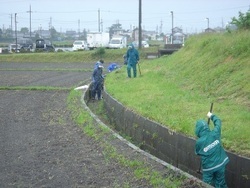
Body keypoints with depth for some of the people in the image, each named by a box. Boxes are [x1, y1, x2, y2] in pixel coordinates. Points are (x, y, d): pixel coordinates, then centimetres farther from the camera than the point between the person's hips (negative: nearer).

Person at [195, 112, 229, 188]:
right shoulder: (214, 134, -15)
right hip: (220, 164, 3)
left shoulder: (199, 142, -20)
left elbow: (197, 153, 1)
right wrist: (211, 116, 20)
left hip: (208, 167, -3)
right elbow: (218, 122, 4)